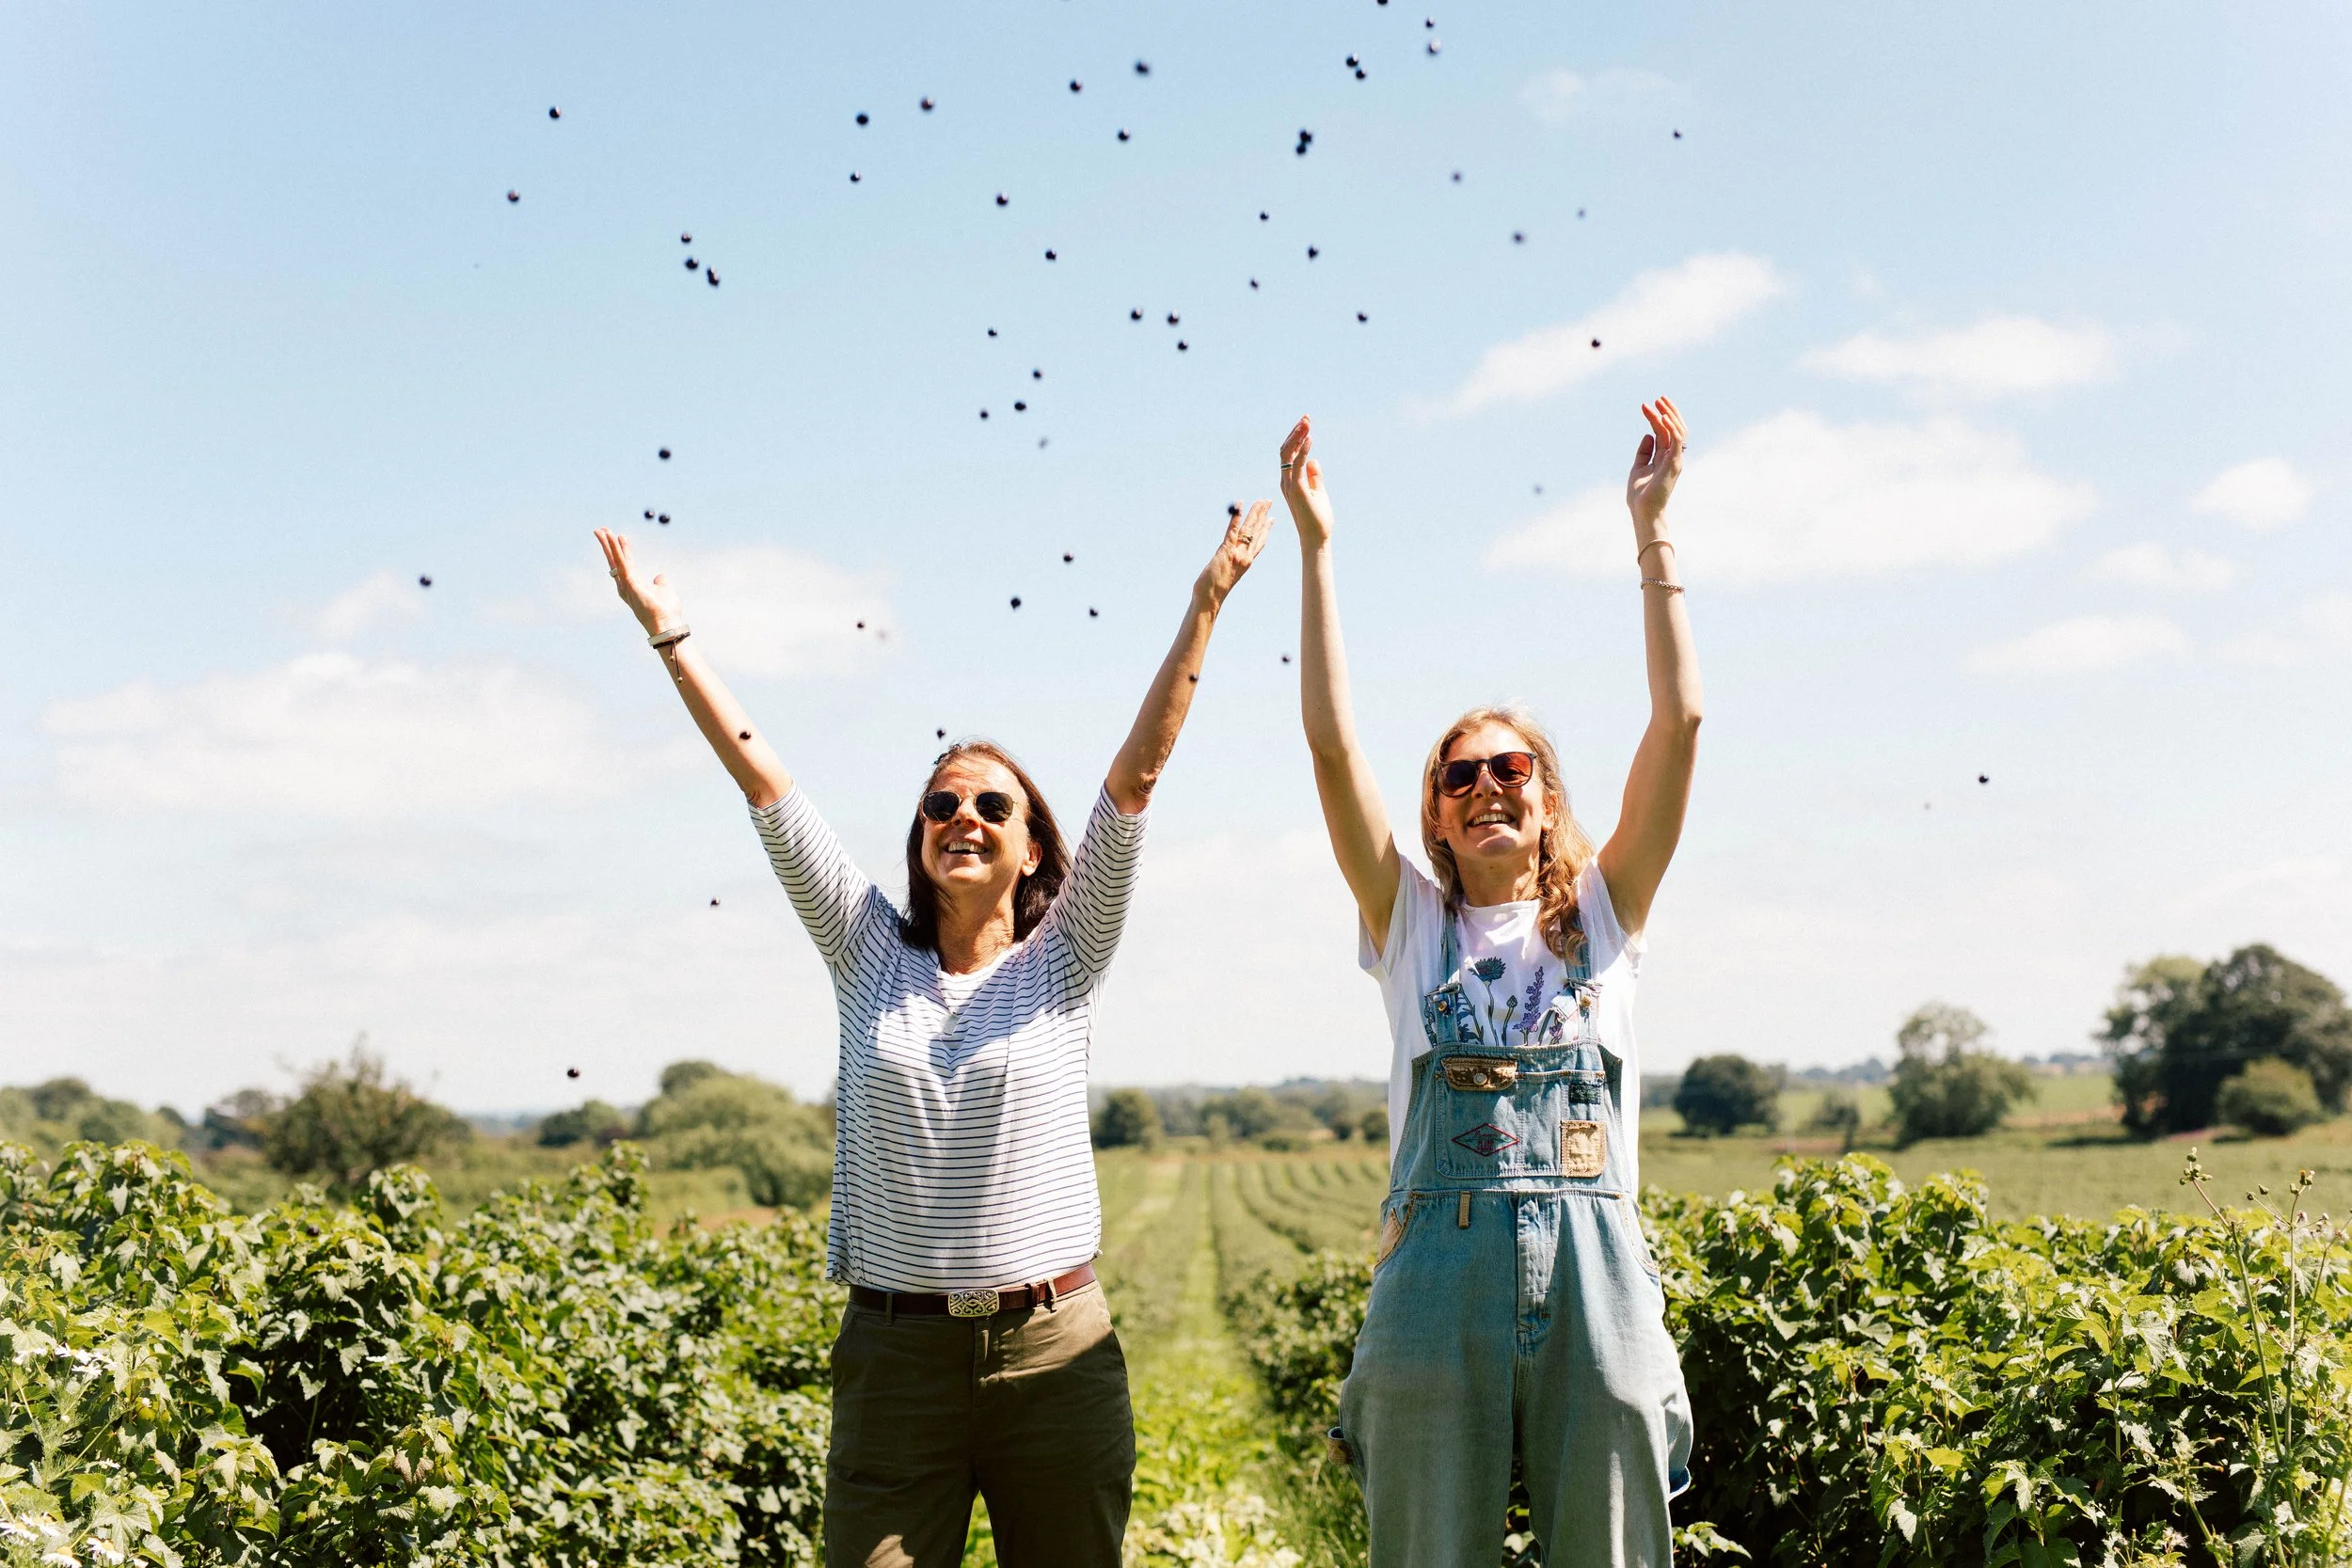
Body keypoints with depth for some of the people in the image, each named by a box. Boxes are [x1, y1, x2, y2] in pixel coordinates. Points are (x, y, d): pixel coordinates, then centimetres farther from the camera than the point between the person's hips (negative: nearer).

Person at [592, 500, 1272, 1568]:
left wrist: (1205, 606, -10)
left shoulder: (1063, 960, 3)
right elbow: (761, 777, 3)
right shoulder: (870, 953, 6)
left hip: (1054, 1353, 0)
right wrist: (667, 632, 2)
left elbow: (1136, 773, -5)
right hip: (895, 1350, 1)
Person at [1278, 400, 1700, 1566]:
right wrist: (1316, 547, -2)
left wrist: (1651, 533, 1)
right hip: (1439, 1264, 0)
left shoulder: (1602, 911, 11)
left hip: (1593, 1271, 1)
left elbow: (1678, 724, 2)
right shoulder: (1412, 920, 10)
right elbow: (1330, 740, 1)